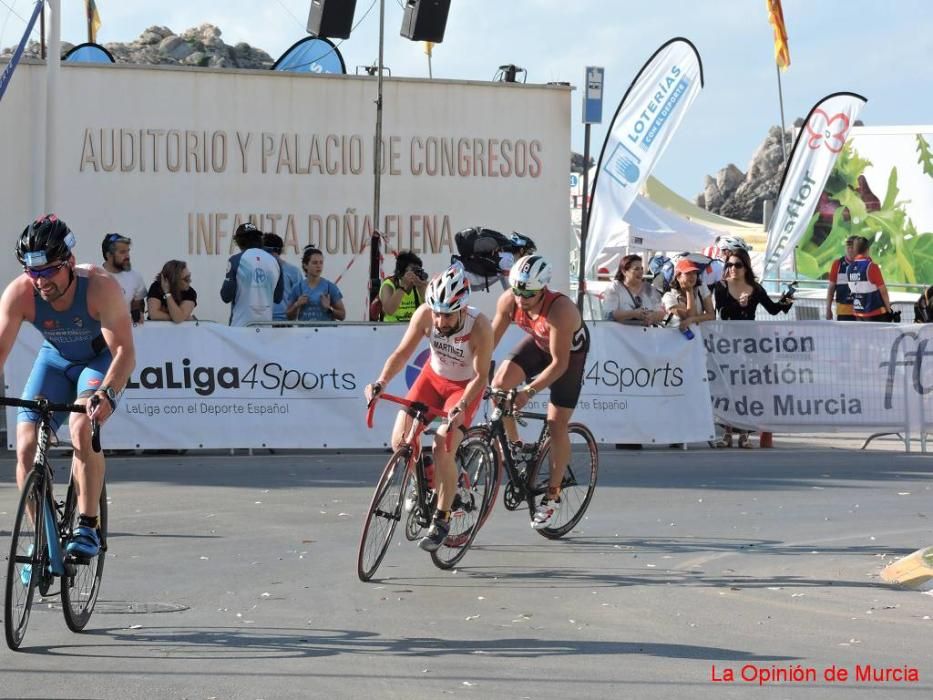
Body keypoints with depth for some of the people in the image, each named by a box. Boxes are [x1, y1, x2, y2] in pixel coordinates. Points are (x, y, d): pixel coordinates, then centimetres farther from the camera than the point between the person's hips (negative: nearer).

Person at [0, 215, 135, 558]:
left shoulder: (101, 287, -34)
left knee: (82, 424, -31)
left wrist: (106, 393, -53)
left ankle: (88, 527, -23)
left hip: (102, 359, -3)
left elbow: (124, 351, -36)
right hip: (56, 359, 3)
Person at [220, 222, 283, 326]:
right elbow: (278, 298, 12)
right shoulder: (274, 261, 5)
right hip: (267, 322, 4)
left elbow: (226, 296, -6)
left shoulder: (236, 260, -7)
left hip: (242, 322, -4)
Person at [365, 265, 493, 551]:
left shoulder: (479, 327, -33)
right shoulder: (425, 314, -25)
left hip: (465, 386, -4)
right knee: (400, 441, -8)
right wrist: (380, 383, -34)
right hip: (433, 376, 4)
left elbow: (481, 376, -24)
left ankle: (441, 520, -5)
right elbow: (402, 353, -19)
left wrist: (462, 406, -39)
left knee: (442, 448, -20)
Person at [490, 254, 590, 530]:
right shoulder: (508, 301, -27)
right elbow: (491, 339, -15)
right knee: (499, 382, -19)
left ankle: (553, 495, 9)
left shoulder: (559, 310, -41)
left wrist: (529, 391, -42)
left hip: (570, 351, -5)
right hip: (538, 343, 5)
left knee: (557, 424, -6)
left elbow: (559, 363, -36)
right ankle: (513, 446, 4)